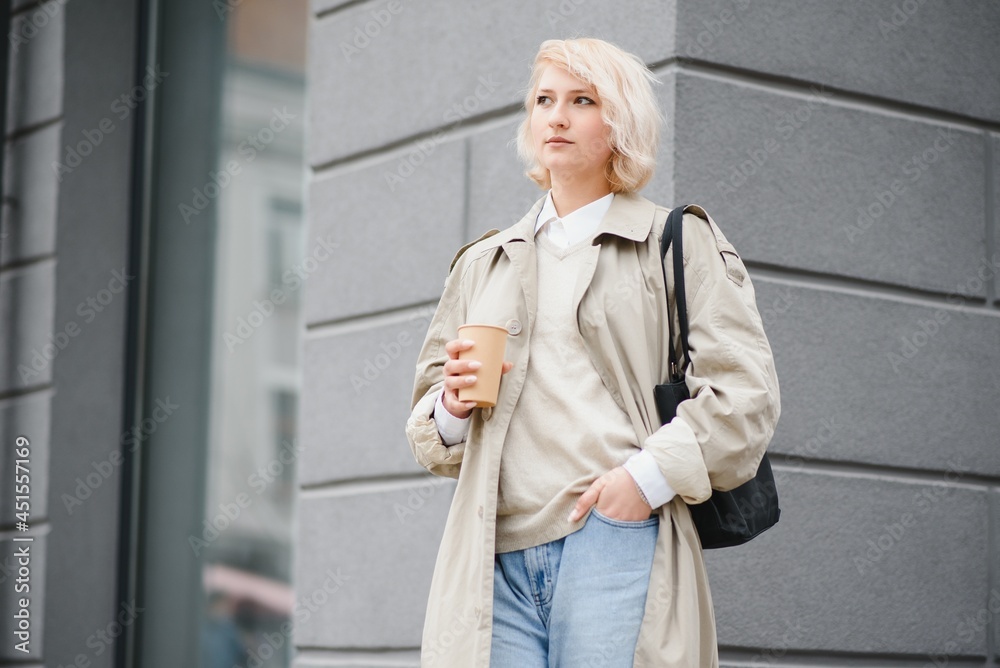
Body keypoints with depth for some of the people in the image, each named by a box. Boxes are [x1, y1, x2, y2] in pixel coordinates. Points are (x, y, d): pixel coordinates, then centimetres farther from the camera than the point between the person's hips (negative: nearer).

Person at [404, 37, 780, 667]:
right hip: (497, 556, 4)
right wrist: (451, 408, 0)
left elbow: (746, 394, 0)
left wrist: (648, 476, -13)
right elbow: (426, 420, 24)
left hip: (616, 539, -3)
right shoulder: (483, 262, 23)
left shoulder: (681, 242, 10)